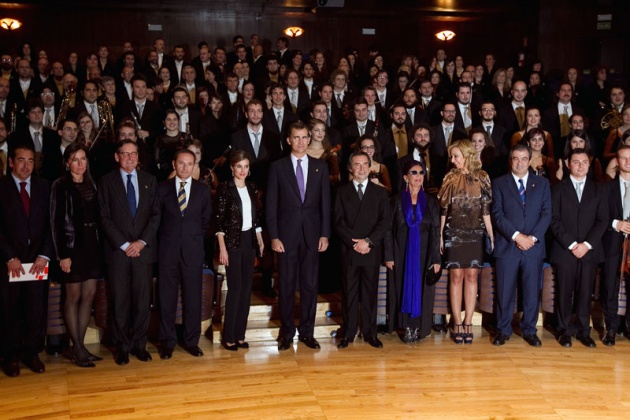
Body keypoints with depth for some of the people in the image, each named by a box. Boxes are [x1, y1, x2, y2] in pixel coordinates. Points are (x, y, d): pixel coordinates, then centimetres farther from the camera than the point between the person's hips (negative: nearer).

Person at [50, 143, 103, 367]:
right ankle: (77, 349, 6)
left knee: (89, 295, 6)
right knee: (73, 296, 0)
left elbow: (97, 217, 10)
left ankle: (80, 345, 14)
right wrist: (62, 254, -14)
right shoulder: (60, 186, -5)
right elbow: (56, 221, -9)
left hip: (92, 245, 6)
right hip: (72, 245, -5)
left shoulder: (92, 185, 11)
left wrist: (100, 246, 1)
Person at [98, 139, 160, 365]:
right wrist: (124, 244, -9)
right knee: (120, 300, 1)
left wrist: (142, 241, -7)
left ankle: (139, 344, 13)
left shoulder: (149, 181, 10)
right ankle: (123, 347, 11)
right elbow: (105, 218, -1)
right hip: (117, 250, -2)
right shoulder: (107, 182, 4)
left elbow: (155, 214, 6)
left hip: (143, 249, 2)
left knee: (143, 299, 3)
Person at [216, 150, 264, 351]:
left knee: (246, 287, 7)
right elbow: (219, 220, -10)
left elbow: (256, 217, 13)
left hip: (249, 240, 6)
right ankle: (228, 337, 3)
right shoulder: (224, 188, -8)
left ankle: (240, 334, 15)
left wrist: (260, 240, 8)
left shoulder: (252, 188, 8)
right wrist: (222, 248, -14)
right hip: (232, 241, -6)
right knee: (235, 287, -6)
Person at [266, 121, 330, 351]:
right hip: (286, 234, -1)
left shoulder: (320, 167, 7)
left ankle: (307, 332, 17)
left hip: (311, 234, 2)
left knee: (310, 284, 6)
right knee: (287, 285, 5)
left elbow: (325, 202, 6)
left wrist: (325, 234, 0)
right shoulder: (277, 167, 1)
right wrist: (274, 236, -7)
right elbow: (271, 204, -1)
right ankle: (287, 332, 16)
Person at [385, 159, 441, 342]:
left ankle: (419, 327, 11)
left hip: (424, 253, 1)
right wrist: (389, 256, -6)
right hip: (402, 252, 0)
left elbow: (436, 231, 0)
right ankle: (407, 327, 9)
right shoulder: (397, 201, 0)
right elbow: (389, 229, 0)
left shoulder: (431, 202, 3)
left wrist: (436, 259, -6)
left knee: (422, 289, 2)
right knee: (404, 287, 2)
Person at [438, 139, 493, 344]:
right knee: (456, 277, -1)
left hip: (475, 233, 0)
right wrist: (440, 236, 2)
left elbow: (486, 211, 2)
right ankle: (457, 323, 3)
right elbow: (443, 209, 4)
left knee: (471, 276, 1)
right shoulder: (450, 179, 3)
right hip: (454, 233, 0)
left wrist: (492, 235, -2)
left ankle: (468, 323, 6)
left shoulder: (482, 178, 2)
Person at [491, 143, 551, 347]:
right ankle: (503, 330, 14)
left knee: (532, 291, 5)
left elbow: (546, 213, 3)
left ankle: (529, 330, 17)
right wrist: (516, 236, -14)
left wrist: (532, 237, -10)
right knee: (505, 291, 2)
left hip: (534, 246, 2)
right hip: (506, 246, -1)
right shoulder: (499, 183, 5)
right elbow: (497, 214, -3)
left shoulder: (542, 183, 11)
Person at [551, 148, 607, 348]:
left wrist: (587, 244, -8)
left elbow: (602, 220, 4)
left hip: (589, 250, 1)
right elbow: (554, 220, -2)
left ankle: (583, 330, 14)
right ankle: (565, 330, 12)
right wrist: (571, 244, -11)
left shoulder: (597, 190, 10)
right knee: (564, 292, 2)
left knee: (585, 292, 4)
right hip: (564, 250, -1)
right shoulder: (559, 189, 5)